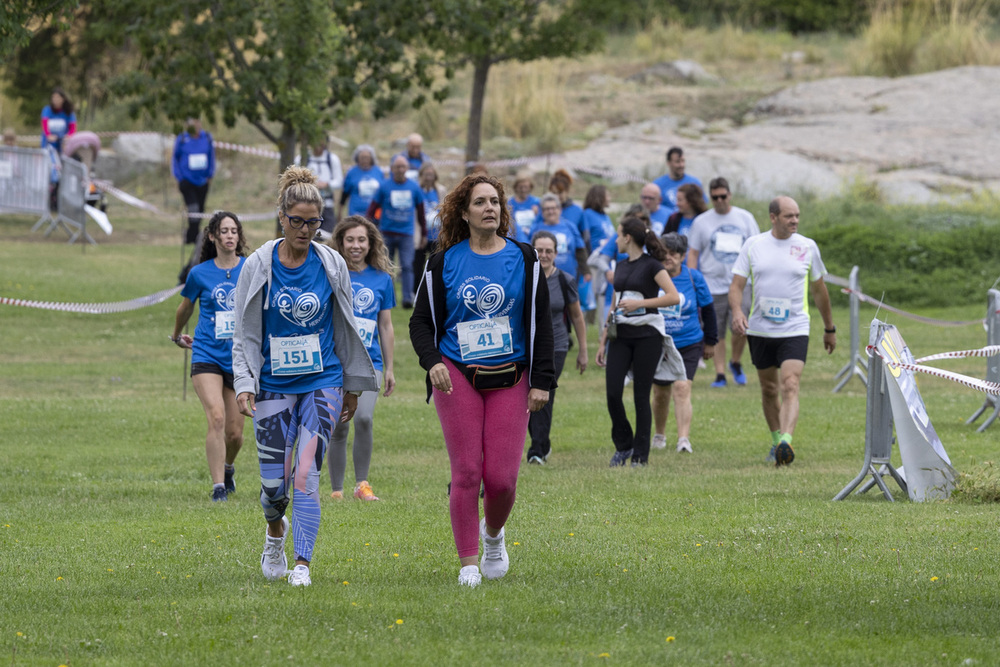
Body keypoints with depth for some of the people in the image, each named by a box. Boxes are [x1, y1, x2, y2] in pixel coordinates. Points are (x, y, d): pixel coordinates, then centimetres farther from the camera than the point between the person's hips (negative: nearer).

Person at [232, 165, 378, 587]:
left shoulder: (332, 264, -1)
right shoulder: (258, 266, -5)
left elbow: (346, 329, 9)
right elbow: (244, 333, -1)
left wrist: (353, 385, 12)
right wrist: (244, 384, -12)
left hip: (323, 382, 0)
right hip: (274, 385, 0)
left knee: (306, 475, -12)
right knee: (274, 480, 2)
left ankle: (303, 564, -7)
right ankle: (275, 530, 36)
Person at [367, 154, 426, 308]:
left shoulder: (414, 188, 5)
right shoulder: (384, 186, 0)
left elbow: (421, 212, 14)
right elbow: (373, 208, 2)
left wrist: (424, 234, 15)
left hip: (407, 234, 0)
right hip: (387, 233, 0)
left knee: (407, 266, -10)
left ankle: (408, 298, -13)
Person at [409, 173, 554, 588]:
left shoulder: (523, 259, 5)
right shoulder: (444, 263, 3)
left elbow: (541, 323, 6)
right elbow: (422, 320, 6)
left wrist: (541, 381, 0)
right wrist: (432, 362, -13)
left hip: (510, 378, 1)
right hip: (457, 378, -1)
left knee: (502, 478, -5)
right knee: (466, 472, -7)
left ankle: (493, 534, 27)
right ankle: (468, 563, 4)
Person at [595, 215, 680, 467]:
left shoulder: (651, 265, -5)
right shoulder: (621, 267, 15)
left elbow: (674, 296, -15)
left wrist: (640, 303, -19)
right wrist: (603, 341, 19)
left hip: (647, 335, -6)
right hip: (621, 335, 6)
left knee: (641, 395, -3)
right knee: (612, 392, -5)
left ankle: (640, 455, 4)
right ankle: (623, 446, 13)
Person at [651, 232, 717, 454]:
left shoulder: (694, 278, -4)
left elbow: (708, 309, 9)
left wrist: (710, 341, 14)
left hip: (688, 345, -2)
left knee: (682, 389, -17)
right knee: (660, 393, 12)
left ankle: (684, 439, -22)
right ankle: (659, 435, 34)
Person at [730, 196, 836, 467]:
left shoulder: (807, 247, 3)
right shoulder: (753, 245, 3)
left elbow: (819, 290, 14)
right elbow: (737, 284, 1)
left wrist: (829, 329, 19)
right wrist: (736, 311, -19)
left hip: (795, 330, -2)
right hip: (759, 330, 2)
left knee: (790, 386, -18)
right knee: (769, 388, 12)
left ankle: (786, 442, -31)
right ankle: (776, 439, 29)